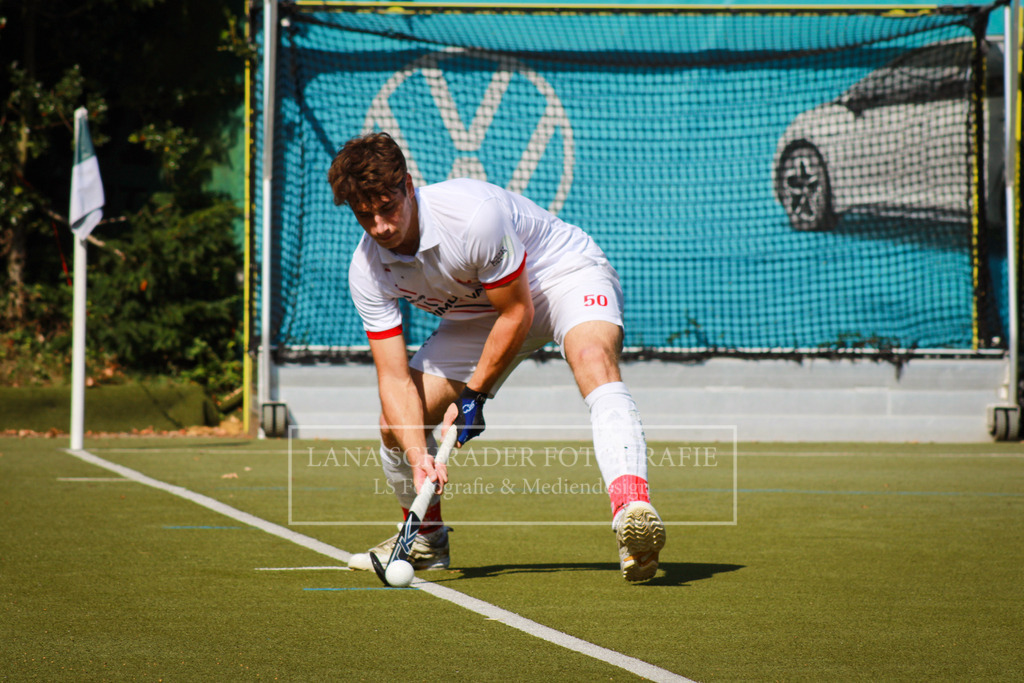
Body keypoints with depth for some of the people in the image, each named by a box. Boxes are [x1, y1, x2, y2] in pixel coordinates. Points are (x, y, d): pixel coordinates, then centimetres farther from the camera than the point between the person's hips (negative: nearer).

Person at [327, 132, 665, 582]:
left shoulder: (474, 214, -36)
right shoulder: (368, 272, -18)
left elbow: (516, 313, -23)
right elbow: (395, 377, -16)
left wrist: (473, 396, -17)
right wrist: (418, 456, -31)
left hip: (565, 272, -6)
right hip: (477, 312, 6)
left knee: (592, 358, -39)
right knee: (397, 423, -3)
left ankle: (632, 509, -57)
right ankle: (426, 538, 25)